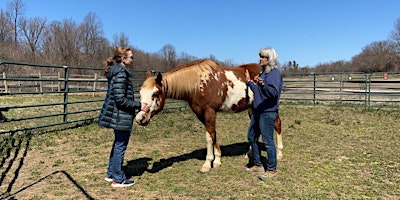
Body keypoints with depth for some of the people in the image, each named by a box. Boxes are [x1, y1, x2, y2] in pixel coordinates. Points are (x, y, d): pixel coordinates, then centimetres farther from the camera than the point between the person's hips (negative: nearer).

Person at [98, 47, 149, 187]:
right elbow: (120, 99, -23)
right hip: (122, 116, -10)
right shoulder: (121, 73, -19)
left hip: (117, 115, 10)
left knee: (118, 144, 20)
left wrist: (137, 105, 20)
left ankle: (110, 174, 33)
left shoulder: (116, 72, 11)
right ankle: (118, 179, 15)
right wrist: (139, 106, -18)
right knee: (121, 146, 2)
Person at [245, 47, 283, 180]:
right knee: (251, 137, 17)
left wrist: (262, 84, -42)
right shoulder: (263, 72, 14)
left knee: (268, 141, -2)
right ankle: (258, 165, 30)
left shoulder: (274, 73, -13)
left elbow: (274, 93, -27)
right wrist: (249, 82, 27)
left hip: (268, 113, -10)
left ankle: (272, 170, 12)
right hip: (257, 111, 10)